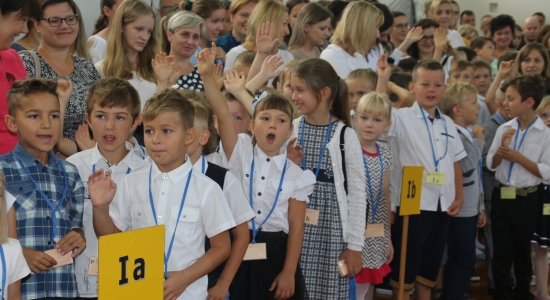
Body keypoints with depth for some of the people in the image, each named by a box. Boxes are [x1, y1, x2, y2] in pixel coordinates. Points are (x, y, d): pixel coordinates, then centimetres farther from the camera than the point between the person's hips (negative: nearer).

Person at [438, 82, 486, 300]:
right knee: (463, 262, -5)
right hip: (459, 210, -9)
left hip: (470, 209, 9)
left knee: (459, 262, 14)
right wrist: (478, 141, -14)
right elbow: (467, 169, -23)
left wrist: (480, 207, 20)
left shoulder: (468, 134, 11)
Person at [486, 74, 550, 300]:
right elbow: (491, 165, 5)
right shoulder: (504, 129, 1)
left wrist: (517, 157, -18)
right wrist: (502, 148, -14)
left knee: (523, 250, 13)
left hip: (526, 199, -3)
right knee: (501, 250, 8)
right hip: (501, 195, 3)